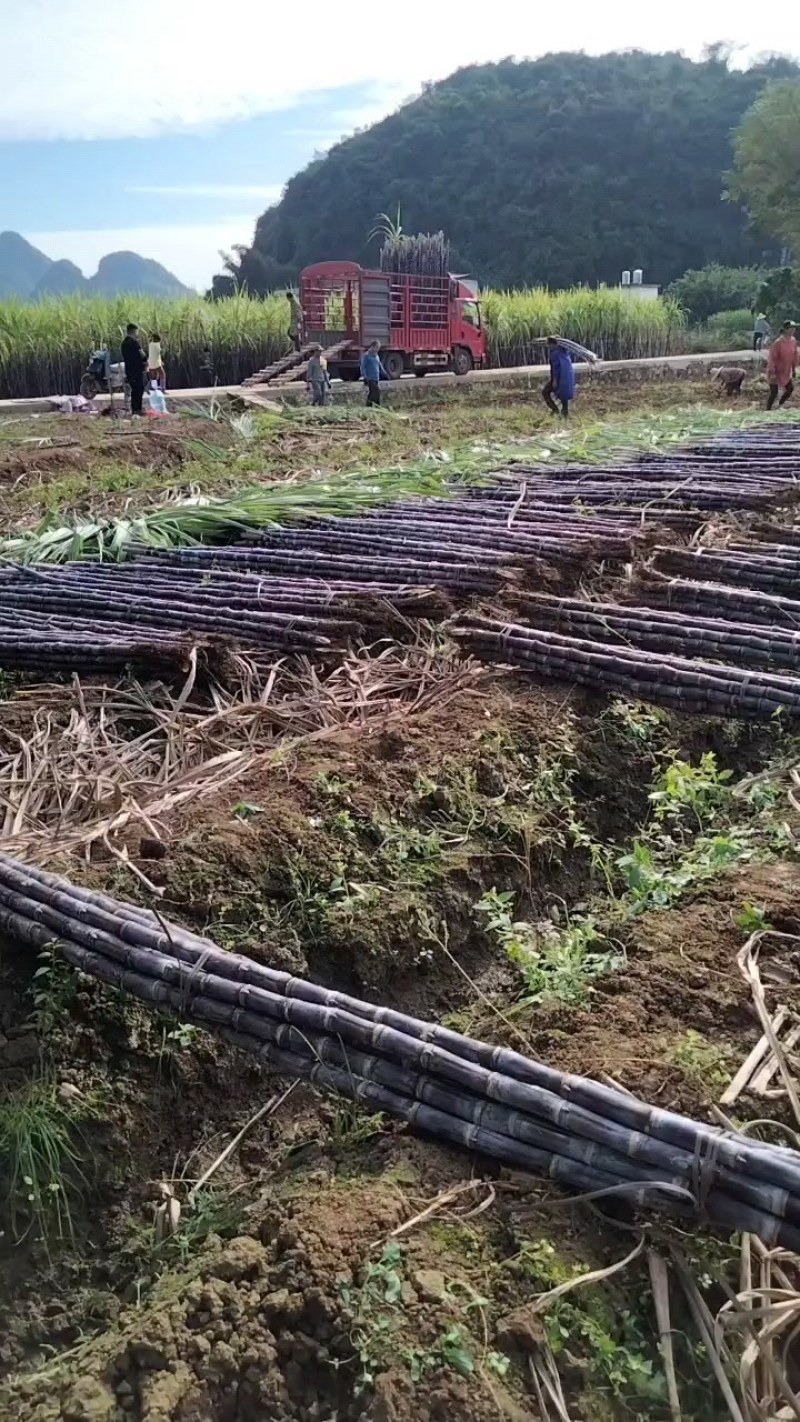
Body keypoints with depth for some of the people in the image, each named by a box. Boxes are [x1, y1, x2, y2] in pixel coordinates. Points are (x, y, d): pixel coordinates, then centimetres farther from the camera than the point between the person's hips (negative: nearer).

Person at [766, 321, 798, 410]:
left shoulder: (793, 341, -3)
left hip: (786, 371, 7)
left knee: (790, 389, 15)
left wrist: (794, 369, 12)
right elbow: (772, 358, -23)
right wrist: (772, 373, -24)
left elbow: (794, 355, 8)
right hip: (776, 371, -7)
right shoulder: (778, 343, -24)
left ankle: (779, 406, 34)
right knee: (774, 392, -2)